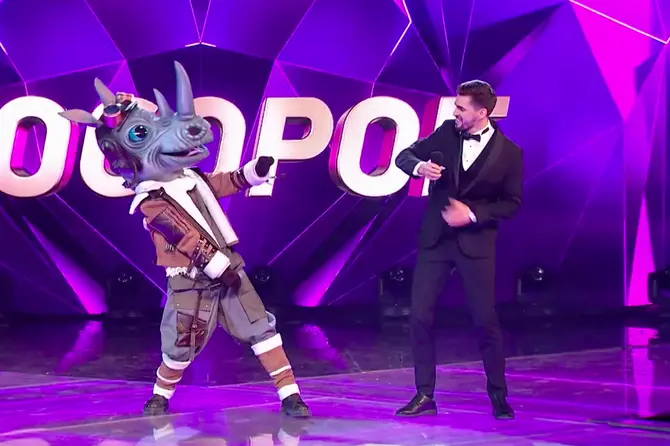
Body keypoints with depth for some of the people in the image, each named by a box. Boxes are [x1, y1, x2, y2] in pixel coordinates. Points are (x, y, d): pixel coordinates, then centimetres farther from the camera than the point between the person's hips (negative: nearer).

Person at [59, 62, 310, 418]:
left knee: (262, 328, 0)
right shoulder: (151, 202, -17)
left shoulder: (186, 175, 7)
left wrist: (254, 171, 3)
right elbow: (187, 238, -20)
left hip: (227, 268, 7)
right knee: (181, 347, 4)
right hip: (192, 281, -7)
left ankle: (290, 395, 2)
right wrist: (220, 266, -21)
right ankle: (160, 396, 32)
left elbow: (222, 184, 19)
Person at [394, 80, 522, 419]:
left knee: (485, 320, 0)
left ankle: (498, 394, 19)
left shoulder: (508, 152, -6)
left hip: (476, 243, -3)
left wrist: (473, 213, -16)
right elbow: (404, 155, 4)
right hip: (435, 238, 3)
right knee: (420, 317, -1)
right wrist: (419, 166, -19)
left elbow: (511, 203, -3)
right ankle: (425, 395, 11)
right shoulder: (446, 132, 1)